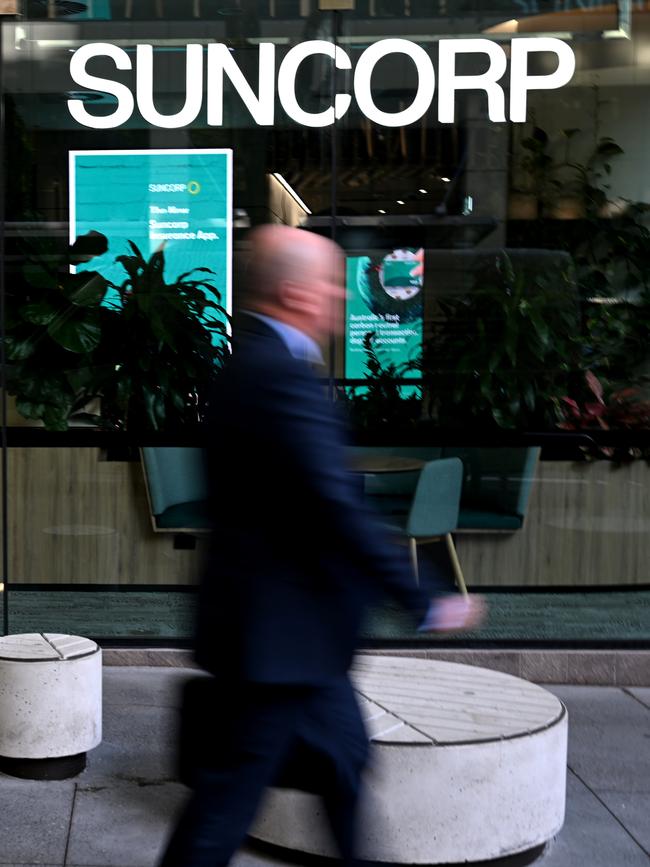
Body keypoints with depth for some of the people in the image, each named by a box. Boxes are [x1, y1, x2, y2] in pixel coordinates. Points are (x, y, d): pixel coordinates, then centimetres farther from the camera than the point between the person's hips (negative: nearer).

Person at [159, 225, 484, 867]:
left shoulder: (248, 361, 10)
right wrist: (425, 604, -20)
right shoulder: (282, 374, -22)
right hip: (278, 628, -10)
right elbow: (336, 506, -26)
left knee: (347, 763, 20)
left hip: (292, 626, 10)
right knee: (229, 796, 2)